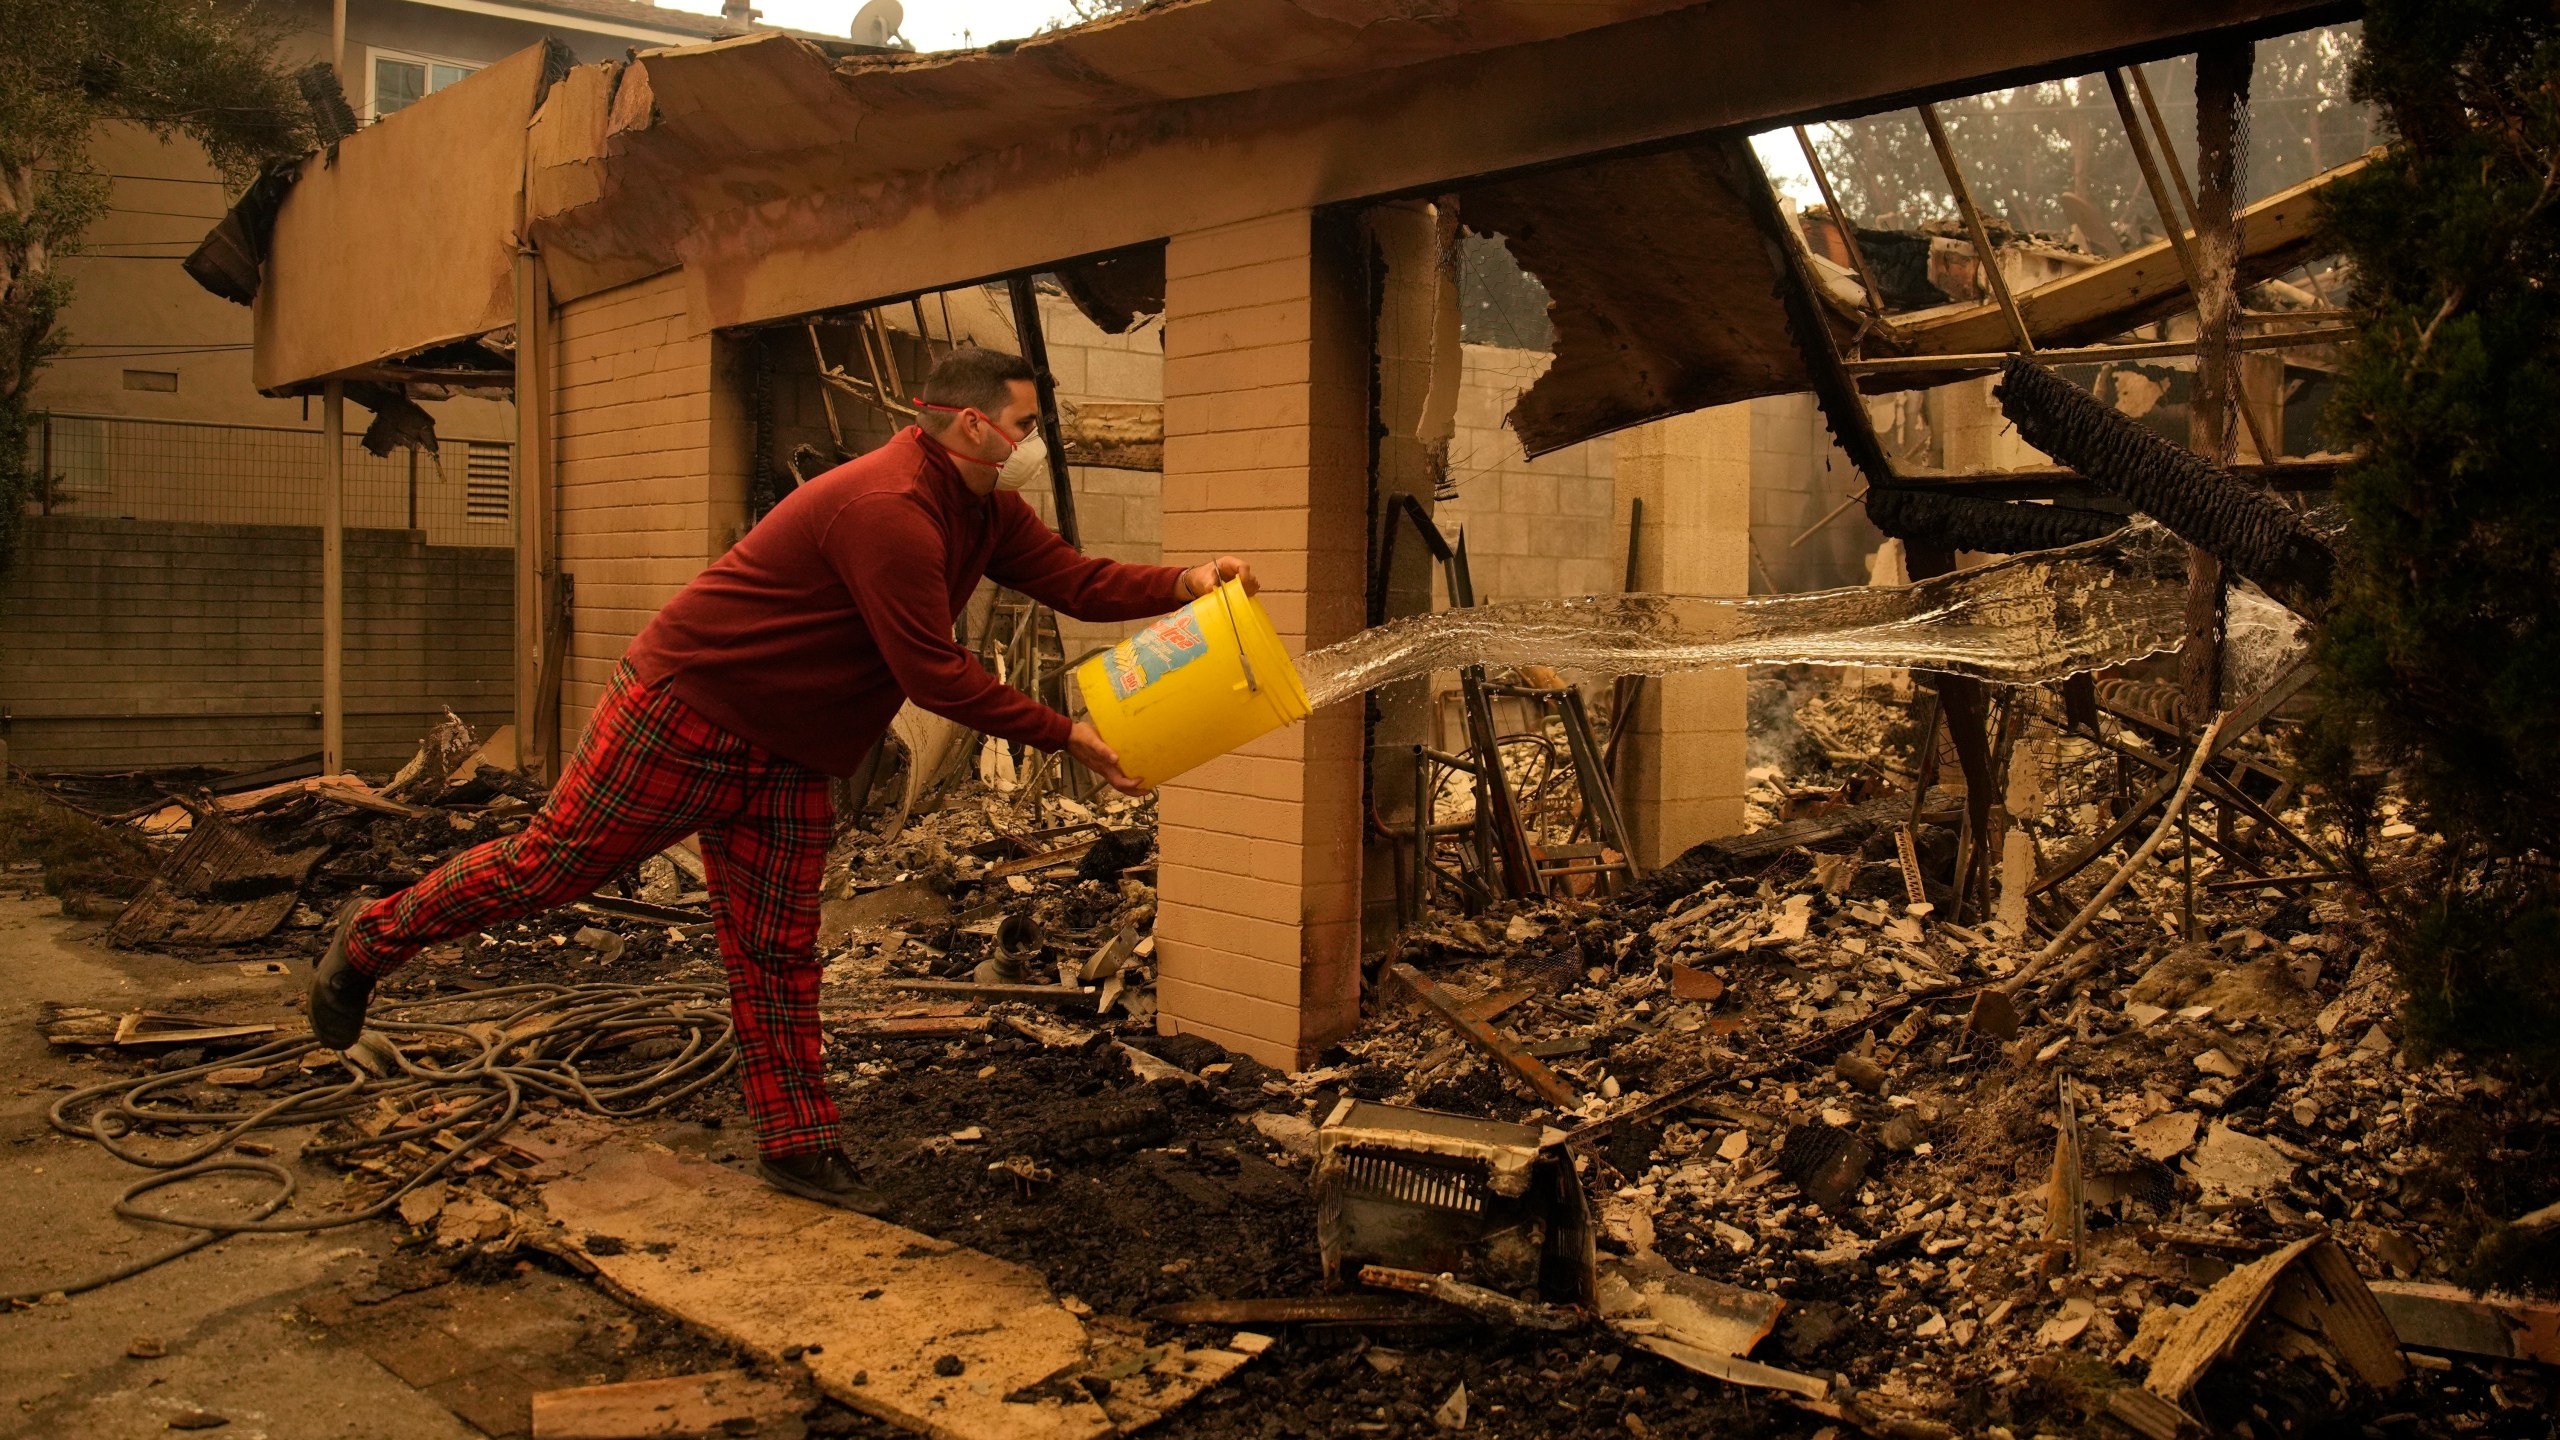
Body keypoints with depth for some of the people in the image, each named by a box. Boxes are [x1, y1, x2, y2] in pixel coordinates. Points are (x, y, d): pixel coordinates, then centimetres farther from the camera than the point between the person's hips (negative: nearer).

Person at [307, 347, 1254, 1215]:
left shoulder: (985, 511, 5)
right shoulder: (889, 508, -27)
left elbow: (1077, 580, 1)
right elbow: (934, 676, -27)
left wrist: (1186, 583, -15)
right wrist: (1063, 736, -20)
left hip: (782, 762, 9)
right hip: (681, 714, -9)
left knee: (778, 956, 9)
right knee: (550, 866, 3)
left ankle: (798, 1148, 14)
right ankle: (371, 940, 25)